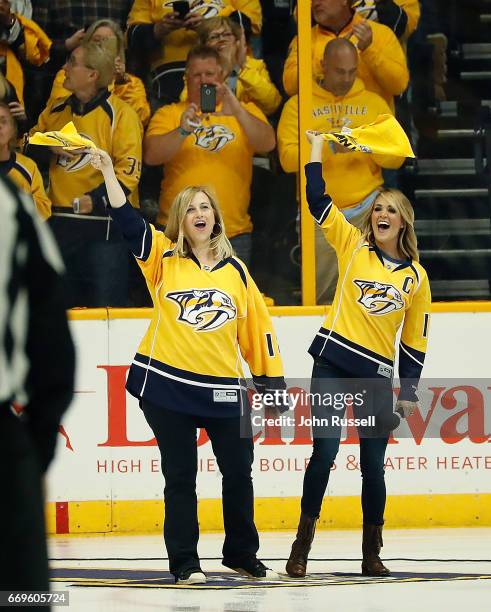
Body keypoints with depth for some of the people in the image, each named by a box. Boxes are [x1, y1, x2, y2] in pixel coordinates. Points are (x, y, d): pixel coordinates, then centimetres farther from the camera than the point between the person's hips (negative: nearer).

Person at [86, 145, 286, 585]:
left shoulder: (235, 271, 7)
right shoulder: (163, 258, 2)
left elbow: (258, 327, 10)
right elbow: (128, 220, -9)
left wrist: (272, 381, 9)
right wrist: (108, 172, -17)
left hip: (223, 390, 2)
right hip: (166, 385, -2)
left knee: (239, 474, 7)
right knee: (180, 476, 2)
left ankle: (242, 554, 23)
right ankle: (184, 561, 10)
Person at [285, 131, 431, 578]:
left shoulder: (416, 276, 7)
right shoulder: (353, 247, 4)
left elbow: (415, 340, 10)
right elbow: (318, 200, -2)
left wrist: (409, 393, 8)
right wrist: (316, 148, -2)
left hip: (377, 377, 2)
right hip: (333, 364, -2)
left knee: (373, 465, 4)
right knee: (325, 451, -10)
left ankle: (372, 553, 15)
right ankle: (303, 545, -2)